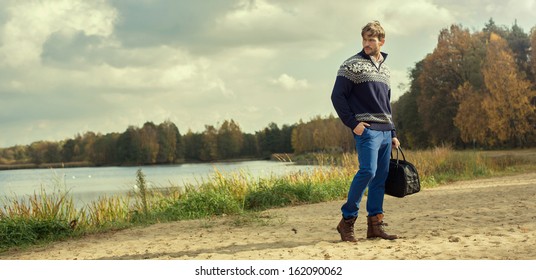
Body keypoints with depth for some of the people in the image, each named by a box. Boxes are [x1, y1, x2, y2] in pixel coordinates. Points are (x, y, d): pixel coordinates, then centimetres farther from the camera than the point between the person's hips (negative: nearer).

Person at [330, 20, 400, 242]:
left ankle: (375, 225, 9)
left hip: (385, 131, 7)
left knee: (381, 177, 4)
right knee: (368, 171, -18)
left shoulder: (384, 68, 19)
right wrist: (353, 123, -13)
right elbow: (337, 96, -6)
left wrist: (393, 133, 19)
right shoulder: (353, 65, -2)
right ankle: (347, 220, -8)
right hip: (367, 130, -7)